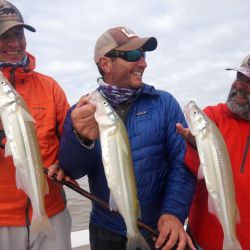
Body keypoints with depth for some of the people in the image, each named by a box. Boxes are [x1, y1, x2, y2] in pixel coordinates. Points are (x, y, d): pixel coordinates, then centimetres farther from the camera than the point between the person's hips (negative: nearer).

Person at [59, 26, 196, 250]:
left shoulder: (164, 103, -8)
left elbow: (182, 161, -9)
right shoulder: (83, 111, -6)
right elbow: (71, 170, -14)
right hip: (106, 232, 1)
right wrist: (80, 137, -35)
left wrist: (174, 212, -22)